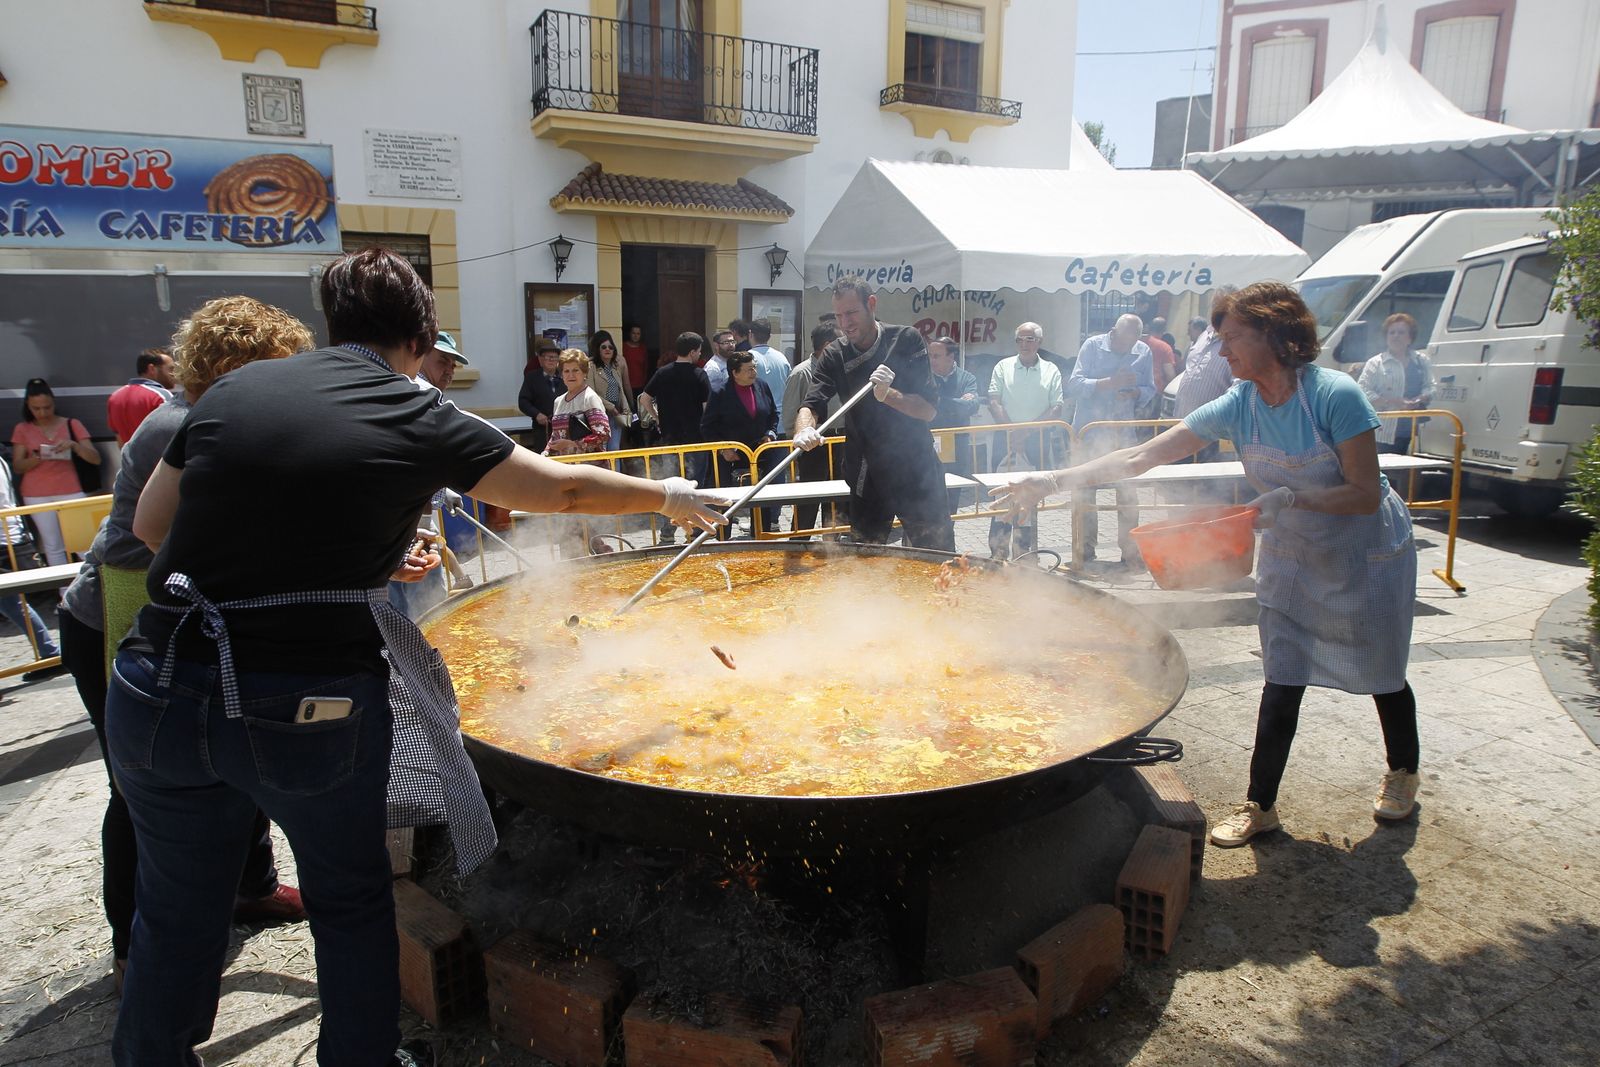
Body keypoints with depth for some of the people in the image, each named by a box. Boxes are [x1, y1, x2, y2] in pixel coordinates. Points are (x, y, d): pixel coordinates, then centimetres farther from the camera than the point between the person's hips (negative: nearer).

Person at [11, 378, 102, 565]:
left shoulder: (71, 424, 6)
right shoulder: (22, 429, 8)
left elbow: (96, 459, -2)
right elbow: (18, 467, 4)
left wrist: (74, 445, -19)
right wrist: (34, 459, -17)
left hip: (70, 490, -1)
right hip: (36, 495, 1)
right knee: (53, 546, 0)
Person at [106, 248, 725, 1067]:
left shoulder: (235, 388, 6)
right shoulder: (417, 418, -4)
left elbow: (151, 524, 15)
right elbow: (566, 488, 6)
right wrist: (670, 496, 21)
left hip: (160, 695, 4)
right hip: (312, 709, -3)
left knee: (177, 915, 24)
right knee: (351, 903, 21)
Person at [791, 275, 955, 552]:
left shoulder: (906, 340, -7)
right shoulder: (835, 355, -1)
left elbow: (929, 410, -11)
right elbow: (811, 405, -12)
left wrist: (888, 394, -29)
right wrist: (804, 429, -36)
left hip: (917, 472, -2)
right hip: (867, 475, 2)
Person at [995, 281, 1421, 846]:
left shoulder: (1336, 396, -27)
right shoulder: (1237, 407, -14)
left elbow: (1366, 495, -25)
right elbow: (1141, 457, -17)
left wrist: (1290, 497, -39)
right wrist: (1056, 480, -23)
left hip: (1368, 551, -3)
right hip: (1294, 554, 3)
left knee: (1381, 672, 14)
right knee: (1282, 680, 3)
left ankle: (1403, 771, 42)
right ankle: (1260, 805, 13)